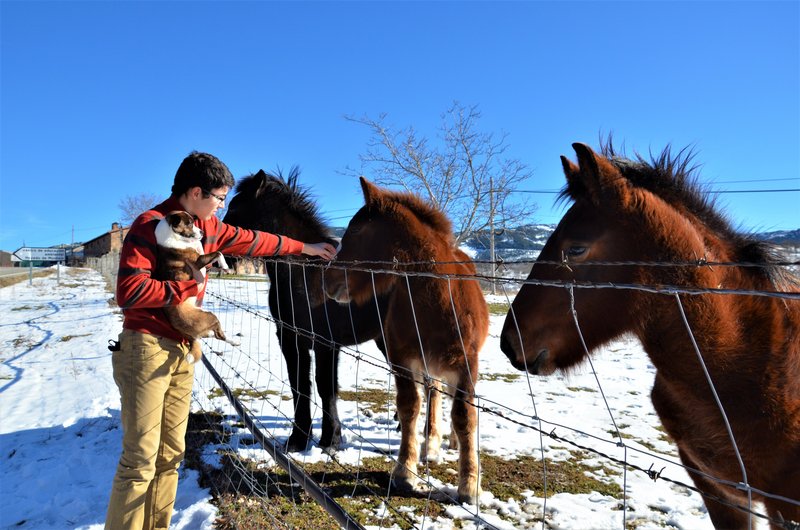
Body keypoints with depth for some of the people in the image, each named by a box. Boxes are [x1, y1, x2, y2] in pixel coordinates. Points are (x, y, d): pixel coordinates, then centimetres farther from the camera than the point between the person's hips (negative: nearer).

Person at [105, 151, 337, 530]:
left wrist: (304, 247, 26)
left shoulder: (207, 226, 11)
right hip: (146, 347, -8)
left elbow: (251, 240, 22)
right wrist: (188, 287, -11)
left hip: (182, 350, 8)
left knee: (171, 453, 12)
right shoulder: (150, 225, -14)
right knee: (141, 460, -4)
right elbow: (130, 292, -21)